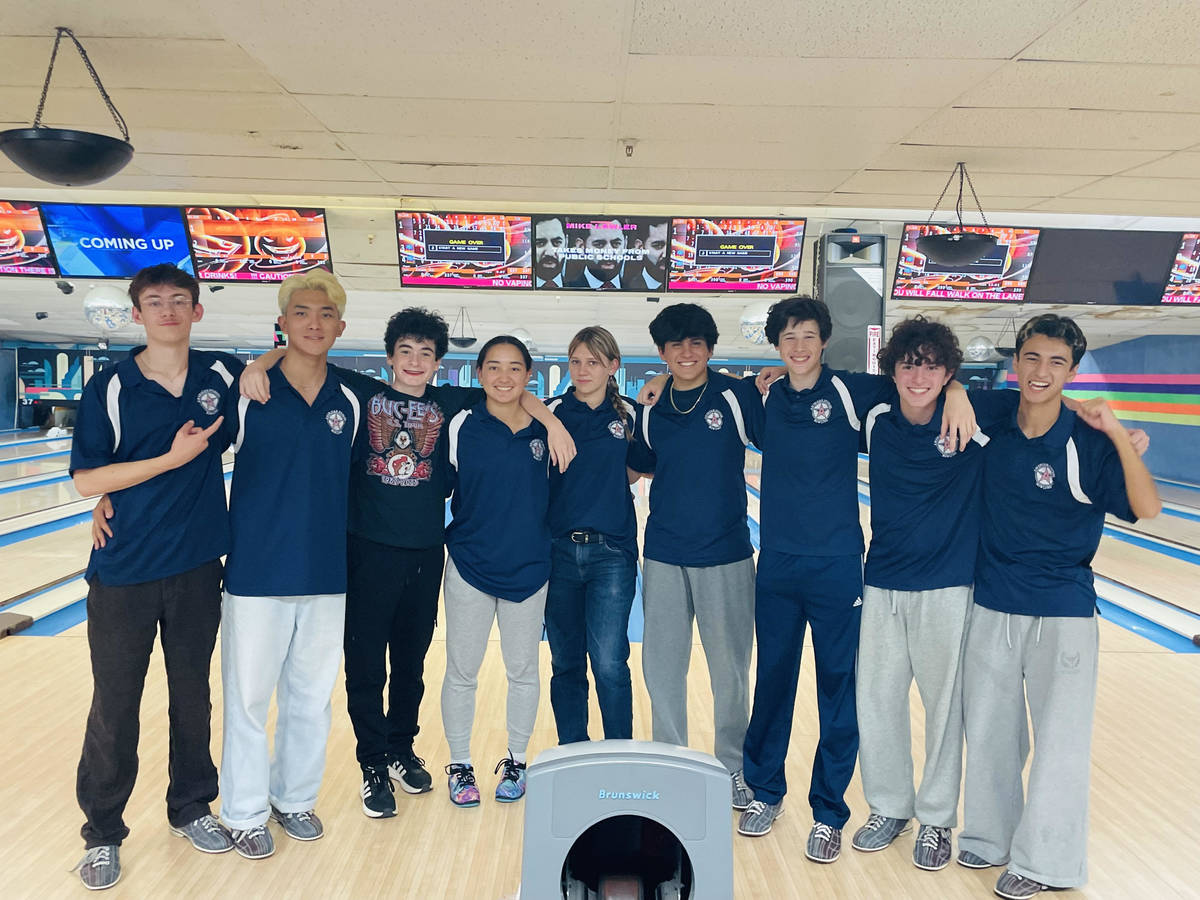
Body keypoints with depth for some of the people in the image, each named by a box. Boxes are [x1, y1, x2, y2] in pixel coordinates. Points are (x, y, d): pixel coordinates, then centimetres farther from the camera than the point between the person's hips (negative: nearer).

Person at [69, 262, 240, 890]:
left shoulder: (223, 375, 0)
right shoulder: (109, 389, -6)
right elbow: (85, 480, -9)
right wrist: (173, 458, -19)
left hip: (198, 567, 2)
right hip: (124, 573, -2)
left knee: (192, 696, 15)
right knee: (114, 707, 8)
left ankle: (190, 806, 35)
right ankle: (103, 833, 26)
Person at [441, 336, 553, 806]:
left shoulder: (545, 428, -1)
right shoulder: (461, 425, -6)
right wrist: (444, 537, -3)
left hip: (528, 568, 1)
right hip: (469, 567, -1)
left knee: (523, 670, 13)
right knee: (461, 672, 8)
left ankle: (515, 762, 31)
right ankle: (460, 766, 27)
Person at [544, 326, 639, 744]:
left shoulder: (630, 414, 4)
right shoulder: (552, 412, 2)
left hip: (611, 553, -1)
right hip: (559, 551, 1)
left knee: (609, 664, -4)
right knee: (566, 663, 10)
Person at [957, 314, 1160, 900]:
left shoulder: (1088, 443, -11)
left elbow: (1146, 509, -20)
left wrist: (1117, 433, -27)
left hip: (1061, 614, -3)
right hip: (991, 608, 4)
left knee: (1059, 738, 6)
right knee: (987, 729, 15)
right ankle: (991, 836, 34)